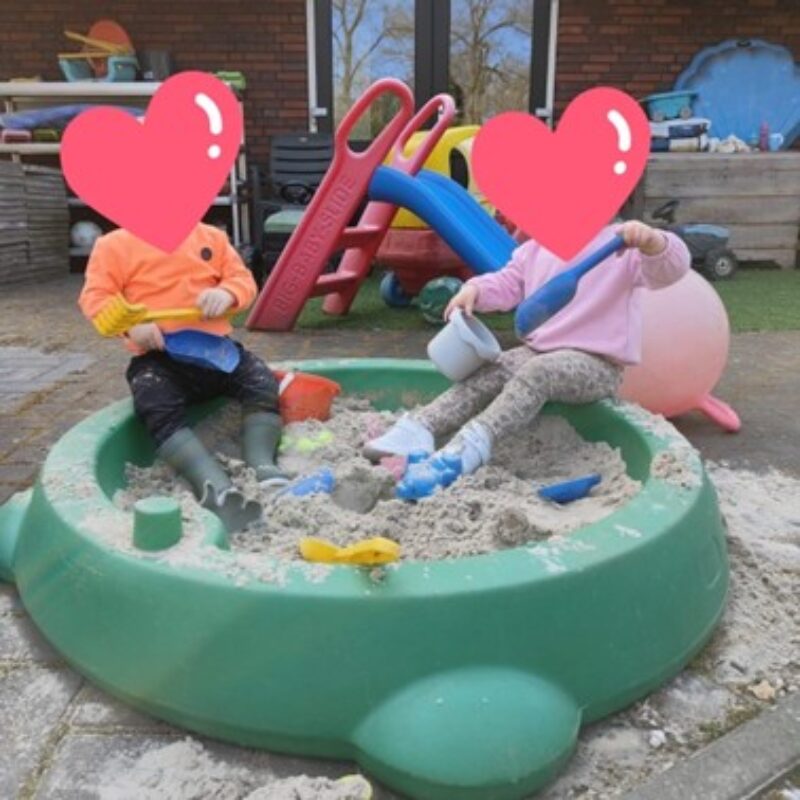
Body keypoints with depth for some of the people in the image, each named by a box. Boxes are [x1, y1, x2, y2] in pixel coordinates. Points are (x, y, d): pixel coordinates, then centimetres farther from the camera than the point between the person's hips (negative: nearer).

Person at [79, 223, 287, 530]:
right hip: (157, 357, -3)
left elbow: (242, 278, 11)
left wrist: (227, 294, -14)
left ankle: (261, 465, -25)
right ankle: (214, 485, -45)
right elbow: (95, 296, -1)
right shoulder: (115, 244, 2)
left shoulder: (212, 237, 12)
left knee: (262, 382, -20)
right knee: (159, 411, -31)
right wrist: (131, 323, -20)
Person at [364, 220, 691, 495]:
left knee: (538, 372, -35)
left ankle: (473, 443, -53)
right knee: (488, 372, -16)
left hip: (596, 363, -7)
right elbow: (508, 282, 16)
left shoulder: (621, 246, -7)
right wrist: (475, 289, -7)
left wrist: (650, 240, -44)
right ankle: (419, 427, -29)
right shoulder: (536, 247, 13)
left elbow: (671, 268, -21)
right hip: (538, 351, 7)